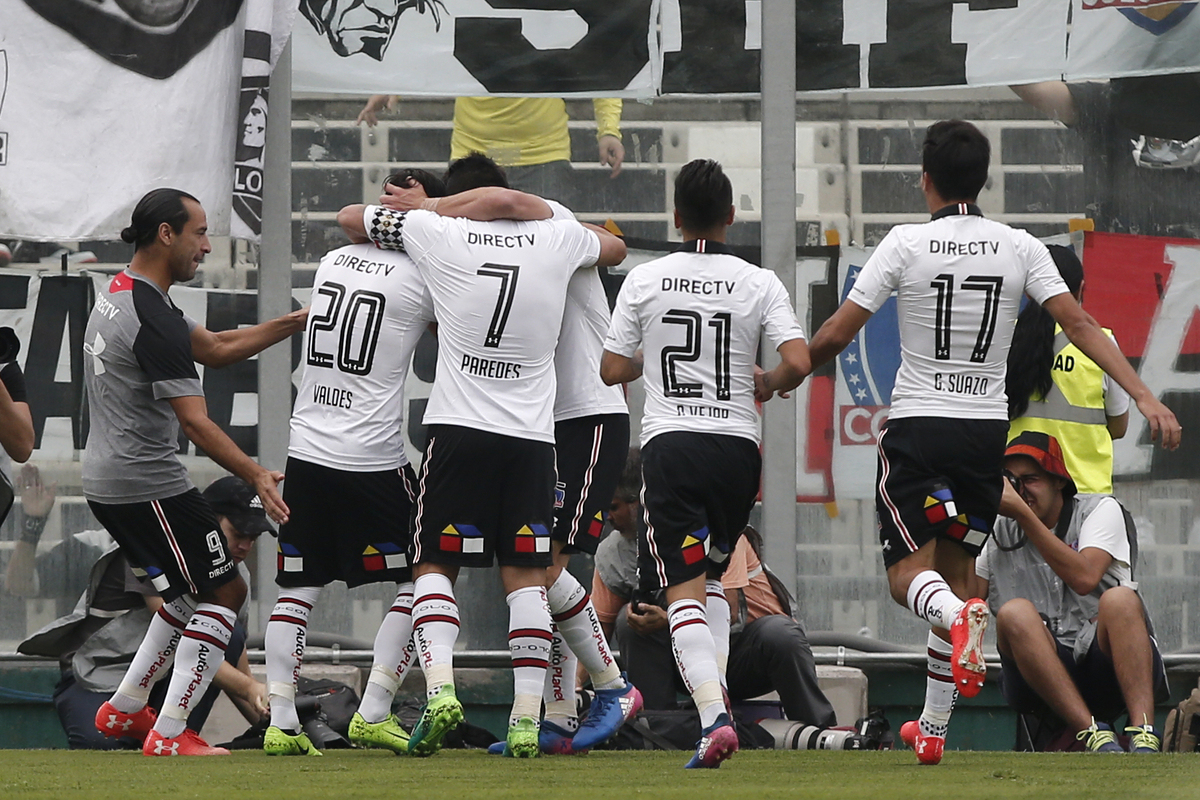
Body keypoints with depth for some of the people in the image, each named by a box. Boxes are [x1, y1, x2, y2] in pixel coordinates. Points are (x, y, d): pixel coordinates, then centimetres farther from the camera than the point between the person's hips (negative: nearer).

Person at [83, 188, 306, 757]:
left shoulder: (115, 295, 13)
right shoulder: (154, 319, -20)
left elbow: (214, 348, 19)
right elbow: (194, 422, -24)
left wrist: (295, 322, 15)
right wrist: (256, 476, -23)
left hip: (105, 484, 10)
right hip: (148, 484, -10)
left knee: (194, 594, 22)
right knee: (224, 592, -2)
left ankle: (124, 708, 23)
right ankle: (169, 734, -7)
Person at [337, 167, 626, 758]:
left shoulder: (437, 233, -2)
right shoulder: (556, 238, 4)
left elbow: (350, 217, 13)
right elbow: (614, 248, 29)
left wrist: (422, 205, 29)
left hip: (459, 427, -2)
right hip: (532, 436, 2)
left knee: (435, 564, 6)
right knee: (525, 575, 4)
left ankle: (440, 688, -15)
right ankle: (527, 718, -2)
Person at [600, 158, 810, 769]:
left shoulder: (644, 281, 1)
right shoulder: (759, 284, 1)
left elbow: (613, 370, 5)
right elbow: (798, 362, -10)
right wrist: (770, 384, 13)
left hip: (670, 444, -2)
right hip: (737, 444, 2)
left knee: (684, 589, -7)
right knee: (710, 574, 24)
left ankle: (713, 715, -26)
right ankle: (714, 690, 12)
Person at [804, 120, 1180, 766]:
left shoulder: (906, 244, -8)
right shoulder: (1020, 247, -1)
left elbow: (835, 335, -8)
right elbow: (1079, 325, -8)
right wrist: (1144, 397, -8)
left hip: (916, 427, -3)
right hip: (987, 428, 3)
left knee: (909, 574, -1)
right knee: (956, 573, 14)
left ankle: (958, 617, -38)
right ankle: (933, 730, 16)